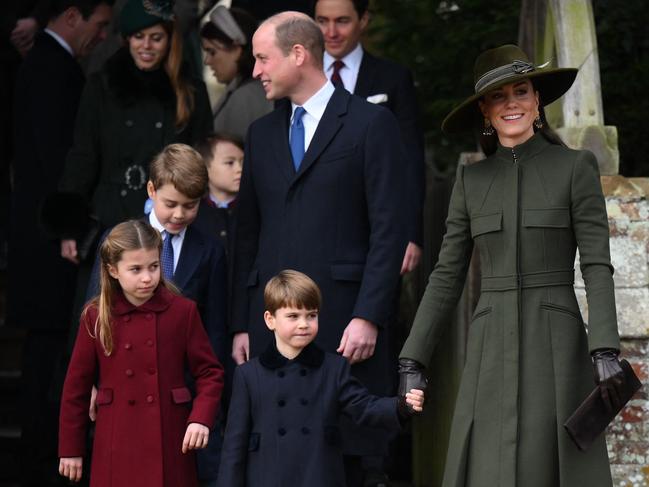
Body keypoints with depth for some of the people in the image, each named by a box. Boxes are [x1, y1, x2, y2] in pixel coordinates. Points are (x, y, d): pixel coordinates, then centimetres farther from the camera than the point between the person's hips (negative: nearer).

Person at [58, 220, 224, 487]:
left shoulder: (183, 311, -2)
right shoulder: (96, 317, 0)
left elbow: (209, 372, 2)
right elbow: (77, 385, 5)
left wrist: (201, 418, -14)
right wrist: (70, 449, 7)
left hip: (169, 445, 0)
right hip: (117, 448, 0)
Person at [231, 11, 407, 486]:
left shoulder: (371, 123, 0)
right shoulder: (262, 133, 18)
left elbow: (389, 230, -5)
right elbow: (249, 235, 17)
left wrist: (369, 317, -13)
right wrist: (241, 324, 10)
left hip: (341, 320, -5)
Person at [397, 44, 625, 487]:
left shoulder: (576, 167, 1)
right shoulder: (472, 180, 11)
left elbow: (597, 265, -5)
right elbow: (447, 276, 11)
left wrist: (606, 353, -17)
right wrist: (412, 363, 5)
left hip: (557, 350, -3)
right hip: (492, 355, 3)